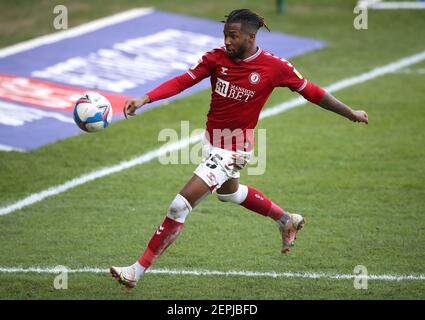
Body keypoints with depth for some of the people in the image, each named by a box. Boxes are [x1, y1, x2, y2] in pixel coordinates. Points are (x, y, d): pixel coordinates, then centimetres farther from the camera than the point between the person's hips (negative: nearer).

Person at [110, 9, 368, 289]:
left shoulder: (274, 67, -18)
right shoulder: (217, 58, -10)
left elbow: (312, 92, -6)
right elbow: (183, 81, -16)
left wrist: (351, 114, 3)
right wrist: (144, 99, -30)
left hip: (233, 151, -7)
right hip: (212, 140, 7)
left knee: (180, 206, -11)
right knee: (228, 192, 33)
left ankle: (138, 270, -2)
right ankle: (287, 220, 57)